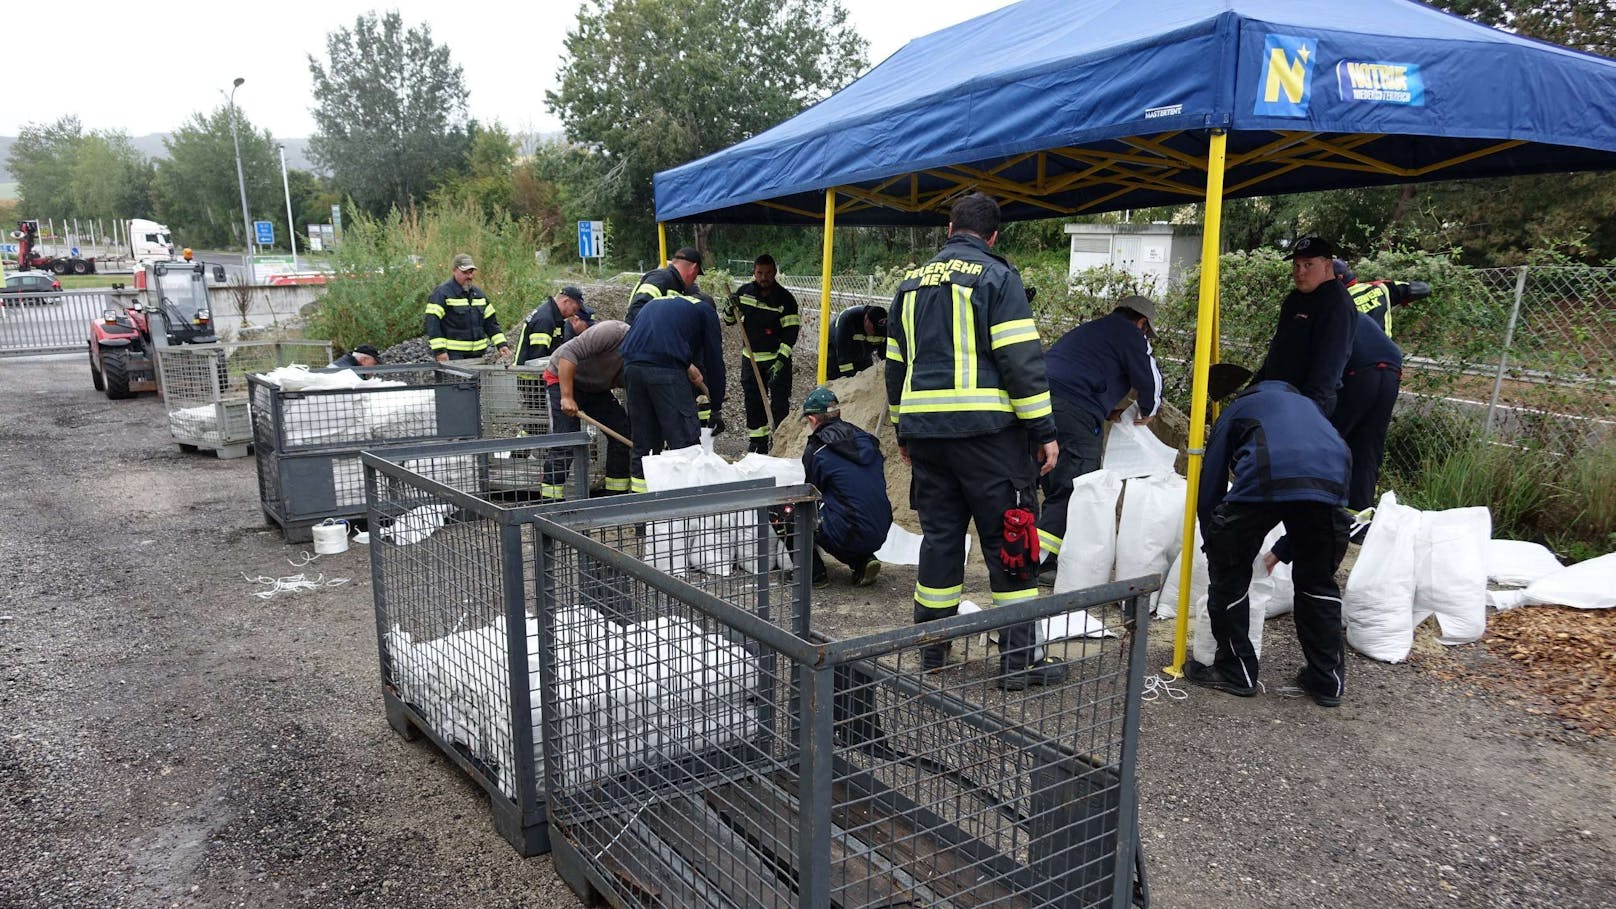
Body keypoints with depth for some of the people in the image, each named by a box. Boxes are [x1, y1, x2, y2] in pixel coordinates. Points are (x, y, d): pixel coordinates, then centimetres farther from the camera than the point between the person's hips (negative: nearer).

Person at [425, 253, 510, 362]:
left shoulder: (479, 293, 16)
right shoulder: (442, 293, -6)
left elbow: (491, 322, 18)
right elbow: (432, 322, -11)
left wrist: (501, 344, 6)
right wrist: (439, 350, -19)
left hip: (477, 354, 7)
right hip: (452, 355, -7)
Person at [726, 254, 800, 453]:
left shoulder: (785, 298, -11)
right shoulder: (744, 292, 1)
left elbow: (791, 333, -13)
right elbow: (728, 320, 11)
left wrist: (781, 360, -22)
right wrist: (731, 308, -13)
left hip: (777, 358, -4)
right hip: (750, 358, 4)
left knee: (779, 403, -4)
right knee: (753, 402, 10)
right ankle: (757, 442, 22)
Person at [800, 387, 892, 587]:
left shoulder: (815, 451, -7)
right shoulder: (865, 439, 10)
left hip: (849, 535, -7)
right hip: (880, 534, 7)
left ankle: (814, 572, 8)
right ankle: (864, 561, 15)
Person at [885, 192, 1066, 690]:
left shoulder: (913, 281, 15)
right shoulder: (996, 276, -3)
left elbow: (896, 362, 19)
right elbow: (1021, 358, -12)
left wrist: (903, 429, 27)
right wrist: (1043, 430, -8)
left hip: (924, 430, 6)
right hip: (987, 429, -5)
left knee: (939, 536, 13)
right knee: (1009, 540, 2)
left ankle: (932, 653, 19)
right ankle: (1019, 658, 6)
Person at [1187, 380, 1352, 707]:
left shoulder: (1236, 409, 33)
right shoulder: (1308, 405, 44)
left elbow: (1210, 483, 26)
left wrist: (1212, 543, 38)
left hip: (1262, 482, -4)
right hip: (1330, 481, 4)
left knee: (1228, 573, 16)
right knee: (1318, 580, 24)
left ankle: (1235, 672, 23)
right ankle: (1328, 680, 30)